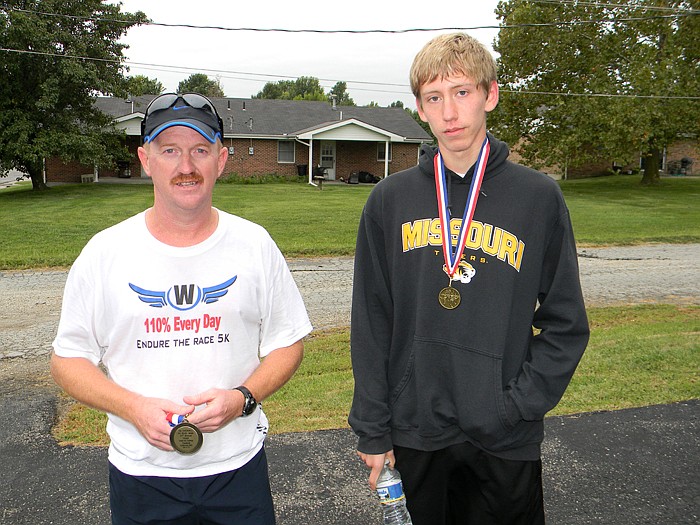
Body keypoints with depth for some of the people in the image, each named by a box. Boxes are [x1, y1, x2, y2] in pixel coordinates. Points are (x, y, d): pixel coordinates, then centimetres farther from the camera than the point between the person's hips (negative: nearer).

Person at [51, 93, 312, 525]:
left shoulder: (255, 245, -4)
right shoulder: (104, 253, -6)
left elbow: (288, 343, 2)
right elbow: (68, 358, 0)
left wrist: (242, 398, -15)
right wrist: (135, 408, -15)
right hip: (140, 471, 0)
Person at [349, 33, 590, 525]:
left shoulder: (539, 197, -3)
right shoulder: (390, 200, 0)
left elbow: (565, 324, 0)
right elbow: (371, 323, 1)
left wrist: (517, 404, -10)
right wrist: (373, 429, 0)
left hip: (506, 440, -1)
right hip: (415, 432, 1)